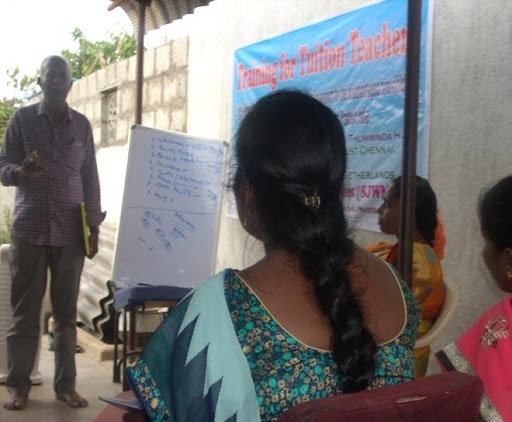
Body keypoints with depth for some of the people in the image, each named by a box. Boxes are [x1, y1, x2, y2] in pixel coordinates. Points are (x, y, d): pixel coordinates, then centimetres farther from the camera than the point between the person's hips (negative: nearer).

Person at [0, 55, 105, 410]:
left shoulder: (82, 124, 10)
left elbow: (90, 177, 11)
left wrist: (94, 225, 6)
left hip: (71, 231, 2)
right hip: (29, 229, -1)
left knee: (67, 310, 4)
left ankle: (66, 383, 11)